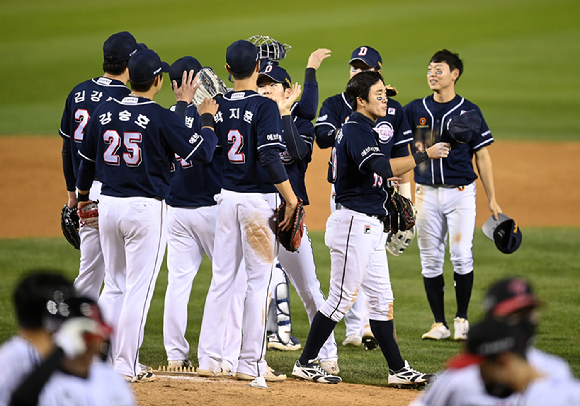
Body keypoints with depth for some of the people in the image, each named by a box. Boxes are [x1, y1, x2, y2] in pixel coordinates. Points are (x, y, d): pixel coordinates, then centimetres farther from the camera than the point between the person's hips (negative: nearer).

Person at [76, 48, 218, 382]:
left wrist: (83, 197, 31)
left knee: (114, 286, 17)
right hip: (146, 207, -5)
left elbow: (87, 160, 15)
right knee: (139, 288, 1)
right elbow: (203, 152, -10)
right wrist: (207, 117, 7)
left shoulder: (104, 112, 4)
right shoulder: (162, 117, -12)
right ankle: (126, 366, 1)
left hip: (108, 205, 5)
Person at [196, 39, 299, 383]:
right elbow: (271, 157, -19)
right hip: (259, 199, -5)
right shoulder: (264, 106, -12)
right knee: (259, 280, 1)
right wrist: (291, 199, -14)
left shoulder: (217, 107, 4)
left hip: (226, 198, 5)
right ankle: (252, 362, 0)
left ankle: (209, 358, 9)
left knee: (222, 277, 10)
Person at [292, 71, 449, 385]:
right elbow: (381, 167, -32)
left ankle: (398, 369, 12)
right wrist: (424, 156, -31)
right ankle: (305, 364, 3)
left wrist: (385, 177, 12)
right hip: (354, 223, -10)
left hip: (370, 228, 10)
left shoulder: (361, 129, 16)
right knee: (342, 298, -5)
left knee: (381, 298, 10)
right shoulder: (356, 130, -16)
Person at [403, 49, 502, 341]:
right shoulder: (414, 110, 7)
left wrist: (492, 200, 0)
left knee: (461, 257, -9)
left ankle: (461, 318, 7)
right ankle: (439, 324, 10)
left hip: (461, 192, -2)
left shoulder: (468, 111, 1)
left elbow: (482, 156, 3)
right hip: (427, 193, 2)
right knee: (430, 259, 2)